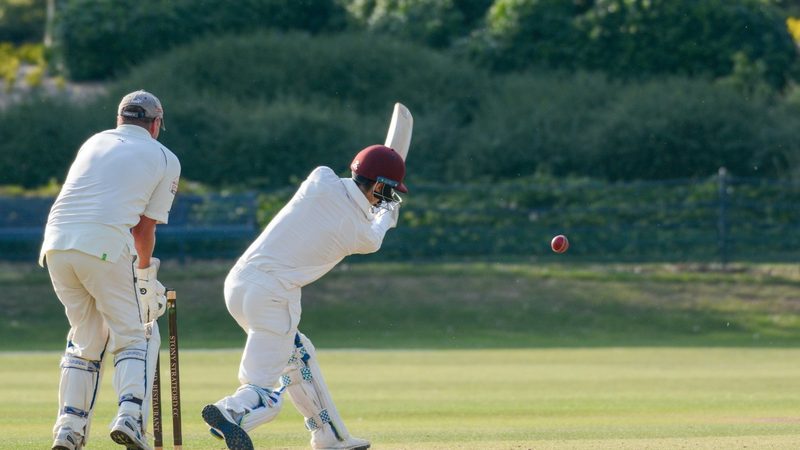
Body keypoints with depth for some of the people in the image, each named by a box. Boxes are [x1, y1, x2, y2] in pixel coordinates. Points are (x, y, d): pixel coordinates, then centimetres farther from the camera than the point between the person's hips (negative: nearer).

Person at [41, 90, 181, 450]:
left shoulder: (95, 142, 26)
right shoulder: (164, 160, 13)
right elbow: (146, 227, 9)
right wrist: (145, 273, 25)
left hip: (56, 242, 4)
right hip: (105, 245, -4)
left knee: (86, 338, 17)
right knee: (131, 337, 6)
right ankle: (130, 415, -16)